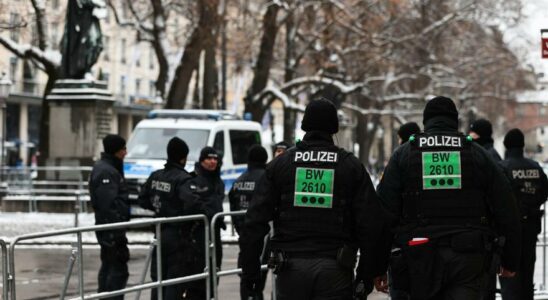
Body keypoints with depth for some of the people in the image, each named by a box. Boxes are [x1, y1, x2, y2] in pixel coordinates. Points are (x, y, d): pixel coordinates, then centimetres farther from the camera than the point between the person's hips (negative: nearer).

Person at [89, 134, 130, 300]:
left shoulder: (103, 168, 17)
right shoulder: (107, 172, -18)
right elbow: (109, 204, -24)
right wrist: (118, 233, -26)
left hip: (107, 228, 11)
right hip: (112, 228, -11)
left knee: (108, 267, 16)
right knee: (118, 269, -10)